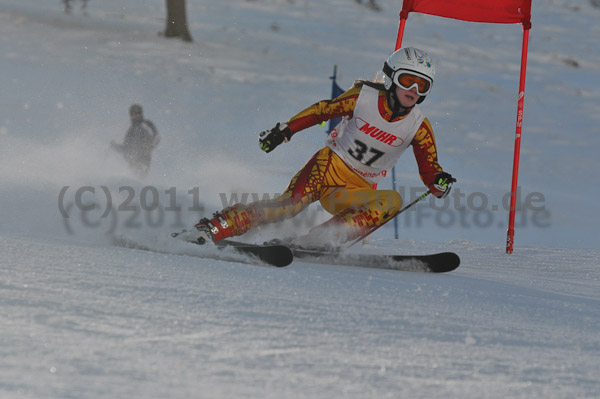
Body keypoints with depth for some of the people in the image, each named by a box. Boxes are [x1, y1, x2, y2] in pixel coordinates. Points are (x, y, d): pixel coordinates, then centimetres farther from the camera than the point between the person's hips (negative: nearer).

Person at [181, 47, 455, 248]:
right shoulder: (363, 98, -7)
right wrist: (284, 130, -10)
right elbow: (322, 110, 0)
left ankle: (313, 243, -36)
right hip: (329, 166, -2)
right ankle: (210, 229, -28)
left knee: (391, 201, -30)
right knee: (292, 203, -29)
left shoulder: (419, 128, -1)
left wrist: (439, 182, -22)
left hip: (357, 190, 2)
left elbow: (429, 172, 1)